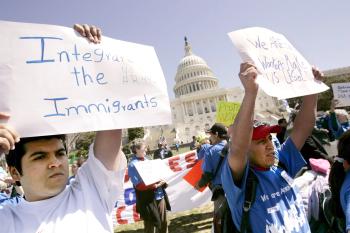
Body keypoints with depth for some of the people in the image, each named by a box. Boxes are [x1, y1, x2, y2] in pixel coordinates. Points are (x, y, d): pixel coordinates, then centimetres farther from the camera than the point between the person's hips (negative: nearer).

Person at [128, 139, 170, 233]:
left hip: (160, 196, 7)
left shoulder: (146, 159, 11)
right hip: (148, 200, -7)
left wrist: (162, 180, -2)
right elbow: (139, 185, -18)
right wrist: (155, 185, -23)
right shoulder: (133, 165, -13)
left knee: (163, 223, 18)